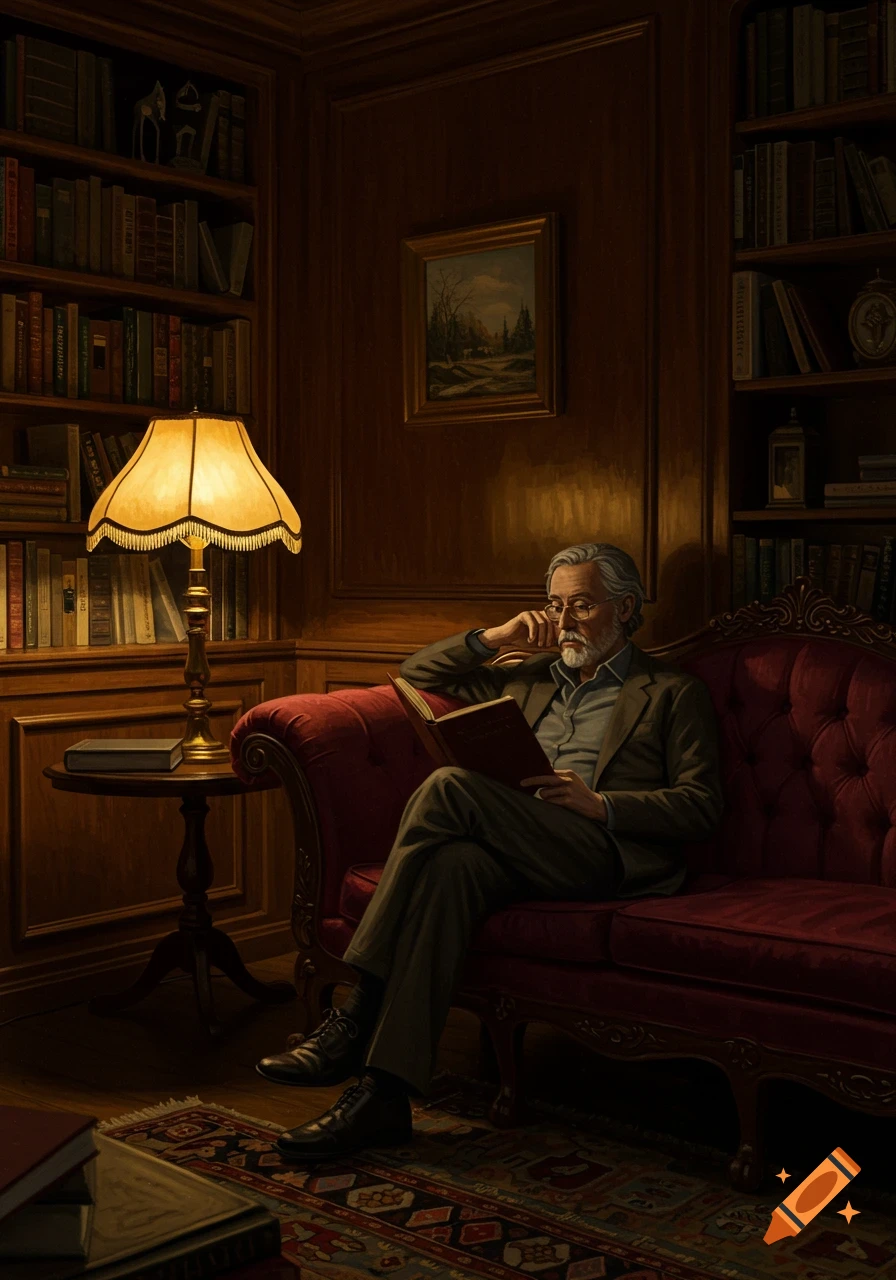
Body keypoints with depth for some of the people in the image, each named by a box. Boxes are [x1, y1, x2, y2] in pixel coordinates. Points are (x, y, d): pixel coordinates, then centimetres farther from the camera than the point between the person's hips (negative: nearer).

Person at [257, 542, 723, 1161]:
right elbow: (418, 673, 34)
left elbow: (702, 806, 4)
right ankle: (384, 1092, -40)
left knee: (450, 786, -28)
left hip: (606, 855, -4)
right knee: (453, 864, -34)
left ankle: (357, 1016, -30)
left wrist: (598, 803, -11)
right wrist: (493, 638, 17)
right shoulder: (530, 677, 33)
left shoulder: (674, 693, 17)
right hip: (514, 853, 5)